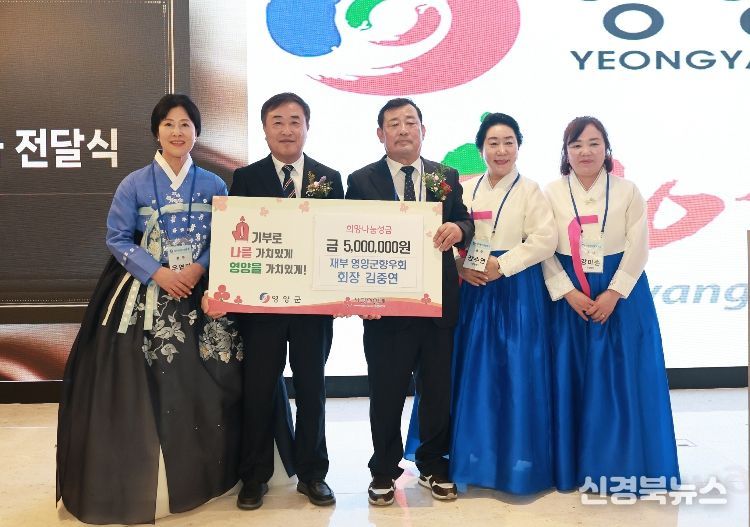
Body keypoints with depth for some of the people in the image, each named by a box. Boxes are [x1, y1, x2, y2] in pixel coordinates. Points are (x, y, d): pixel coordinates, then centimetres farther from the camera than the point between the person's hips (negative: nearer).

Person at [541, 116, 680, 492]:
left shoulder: (627, 191, 3)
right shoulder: (552, 193, 3)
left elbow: (638, 248, -2)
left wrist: (613, 294, -13)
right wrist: (569, 293, -13)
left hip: (622, 295, 0)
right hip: (569, 298, 0)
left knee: (622, 379, 2)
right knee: (572, 380, 3)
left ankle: (623, 467, 15)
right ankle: (577, 467, 15)